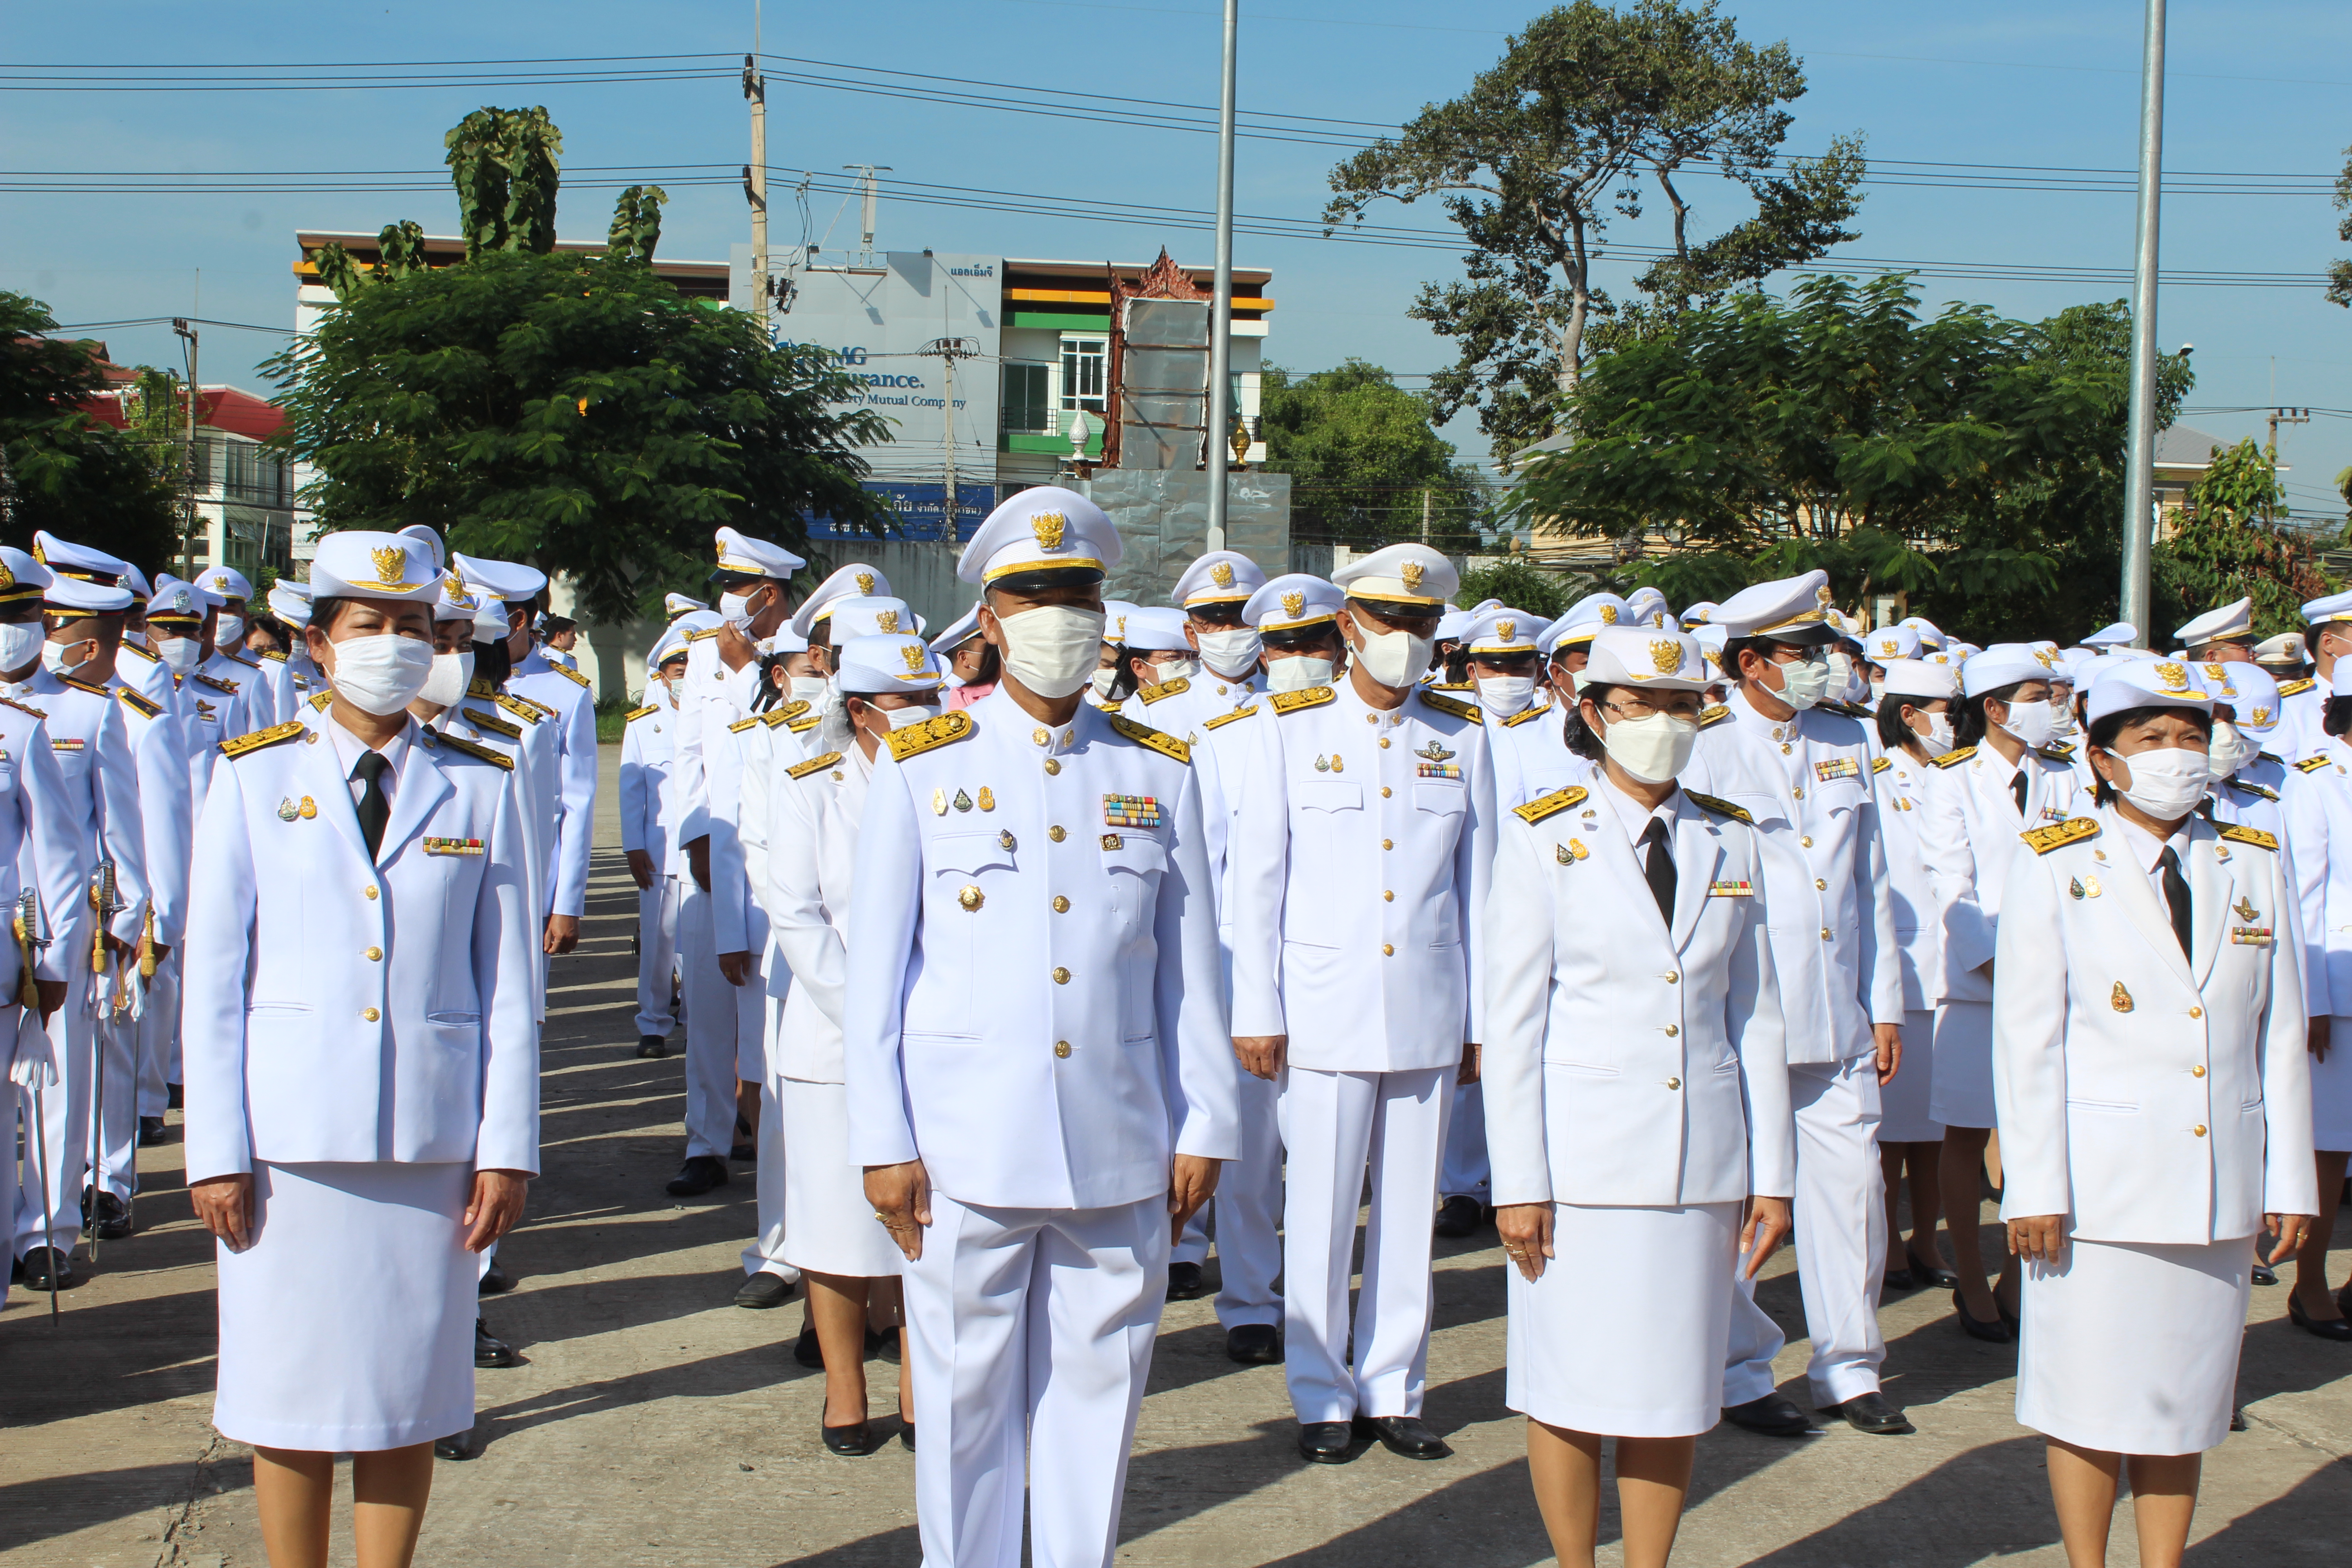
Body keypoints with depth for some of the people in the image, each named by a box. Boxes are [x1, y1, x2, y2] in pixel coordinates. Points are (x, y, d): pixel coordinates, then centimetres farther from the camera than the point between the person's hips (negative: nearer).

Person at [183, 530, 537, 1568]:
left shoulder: (480, 786, 6)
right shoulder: (255, 776, 4)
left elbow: (509, 982, 4)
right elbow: (213, 977, 2)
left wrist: (507, 1147, -1)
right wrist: (216, 1150, -4)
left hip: (433, 1132, 1)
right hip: (290, 1132, 0)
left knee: (408, 1390, 7)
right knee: (289, 1384, 7)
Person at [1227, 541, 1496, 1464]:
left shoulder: (1462, 738, 7)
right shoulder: (1291, 730, 1)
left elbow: (1477, 888, 9)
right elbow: (1255, 880, 1)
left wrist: (1482, 1021, 7)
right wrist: (1256, 1011, -3)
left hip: (1430, 1012, 2)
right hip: (1325, 1009, -2)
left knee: (1410, 1208, 8)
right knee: (1319, 1211, 2)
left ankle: (1394, 1391, 21)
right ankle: (1322, 1398, 16)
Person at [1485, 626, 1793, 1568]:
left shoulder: (1730, 843, 9)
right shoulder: (1543, 838, -2)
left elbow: (1755, 1018, 10)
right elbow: (1512, 1021, -4)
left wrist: (1770, 1174, 6)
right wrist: (1518, 1184, -9)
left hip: (1703, 1160, 3)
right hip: (1582, 1155, -3)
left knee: (1672, 1391, 9)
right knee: (1571, 1388, 3)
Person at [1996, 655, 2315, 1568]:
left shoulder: (2255, 866, 8)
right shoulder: (2055, 867, -2)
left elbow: (2281, 1034, 9)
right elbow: (2027, 1039, -6)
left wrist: (2289, 1180, 6)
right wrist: (2034, 1186, -10)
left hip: (2221, 1186, 3)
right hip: (2100, 1181, -3)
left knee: (2184, 1400, 11)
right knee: (2090, 1400, 3)